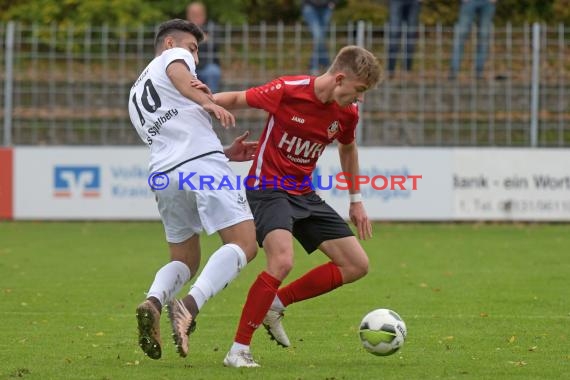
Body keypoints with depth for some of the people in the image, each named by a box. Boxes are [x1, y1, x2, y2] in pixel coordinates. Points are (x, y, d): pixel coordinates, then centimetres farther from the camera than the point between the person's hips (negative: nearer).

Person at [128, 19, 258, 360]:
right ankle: (189, 306, -32)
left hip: (164, 175, 7)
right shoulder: (174, 57, 15)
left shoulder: (135, 95, 34)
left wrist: (226, 153, 26)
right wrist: (208, 102, -25)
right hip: (202, 163, -7)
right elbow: (178, 74, -11)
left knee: (185, 261, 17)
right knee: (244, 245, -9)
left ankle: (153, 302, -16)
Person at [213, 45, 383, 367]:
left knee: (357, 265, 2)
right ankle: (239, 351, -21)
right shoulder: (289, 90, -18)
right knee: (283, 260, -31)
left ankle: (276, 304, 11)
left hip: (304, 194, 7)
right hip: (268, 188, -7)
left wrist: (356, 201, 23)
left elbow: (348, 148, 21)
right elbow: (236, 99, -5)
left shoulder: (347, 113, -1)